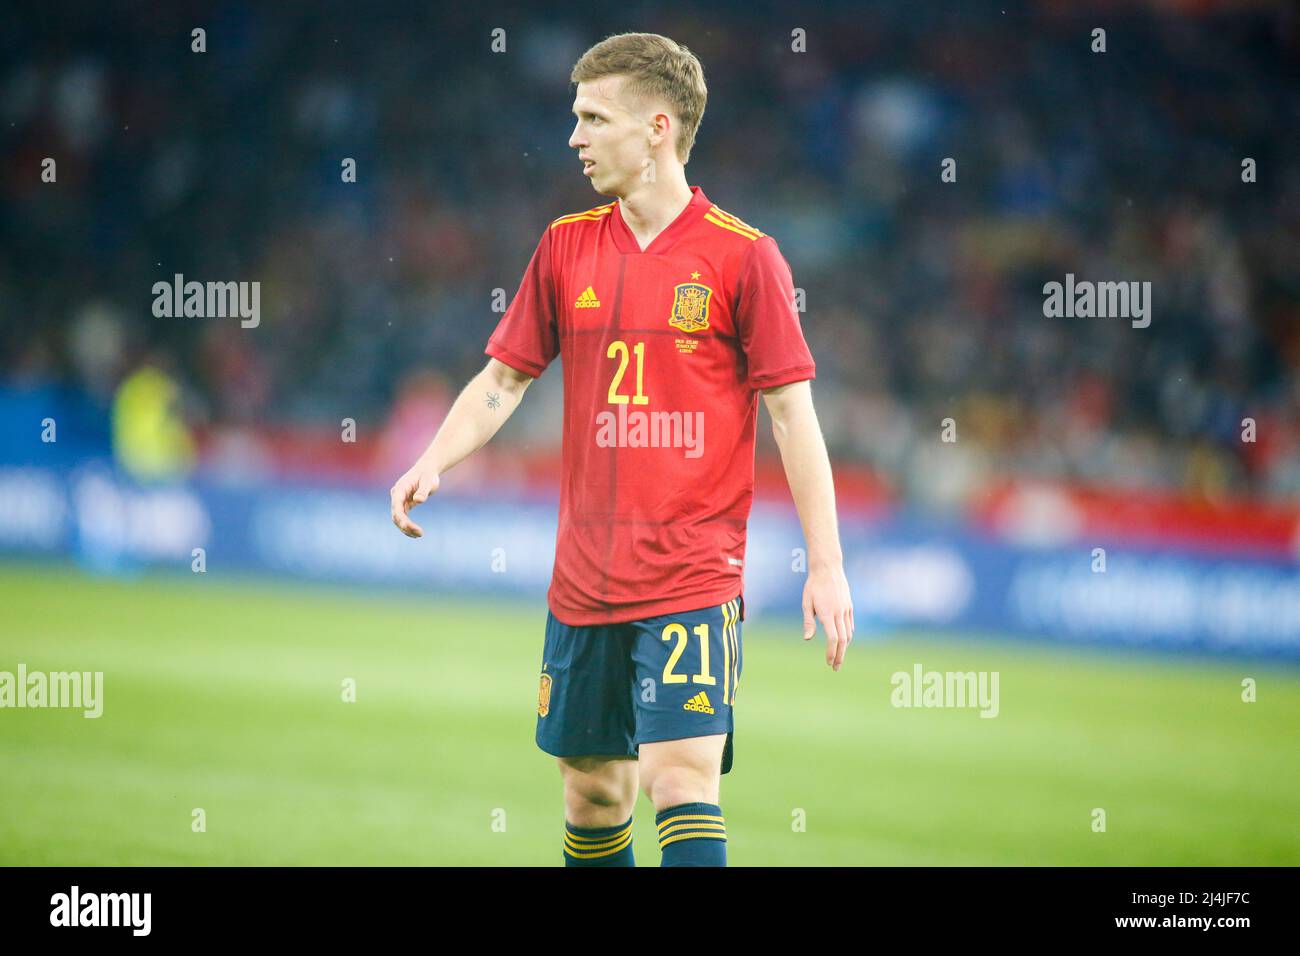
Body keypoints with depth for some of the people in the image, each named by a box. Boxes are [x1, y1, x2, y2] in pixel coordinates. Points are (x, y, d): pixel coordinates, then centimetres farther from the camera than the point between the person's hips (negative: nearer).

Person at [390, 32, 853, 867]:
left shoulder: (742, 256, -6)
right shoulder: (566, 247, 7)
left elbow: (793, 411, -5)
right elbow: (504, 377, 13)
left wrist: (827, 563, -9)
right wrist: (433, 463, -5)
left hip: (695, 574, -5)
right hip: (585, 575, 5)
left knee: (681, 779, -15)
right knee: (592, 790, 11)